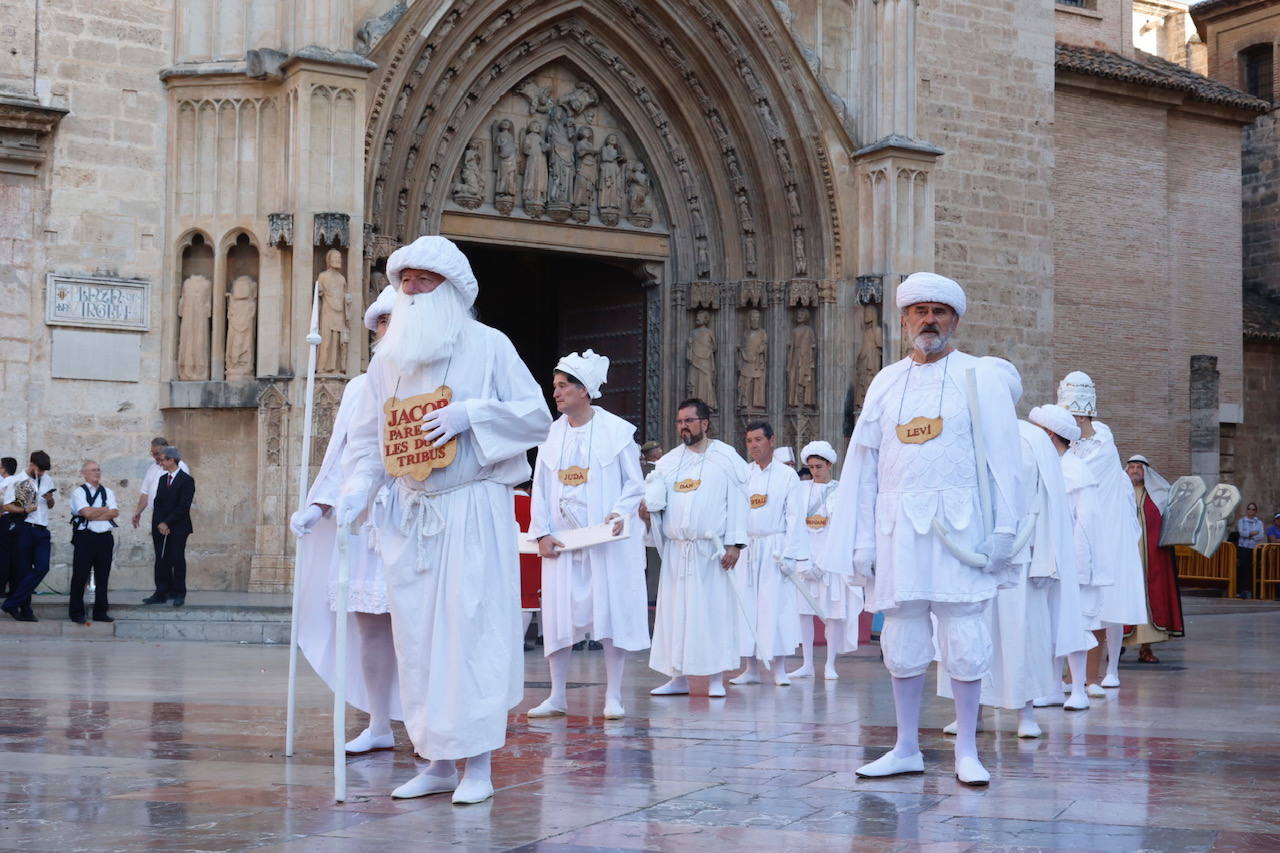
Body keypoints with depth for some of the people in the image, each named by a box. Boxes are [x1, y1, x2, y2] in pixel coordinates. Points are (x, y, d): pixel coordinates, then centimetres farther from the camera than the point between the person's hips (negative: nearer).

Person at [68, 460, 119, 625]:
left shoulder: (108, 492, 14)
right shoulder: (78, 492, 0)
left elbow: (115, 512, -1)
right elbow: (86, 512, -14)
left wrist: (94, 514, -8)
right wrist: (105, 509, -1)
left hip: (105, 537, 4)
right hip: (85, 536, -4)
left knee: (103, 577, 8)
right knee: (80, 576, -2)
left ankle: (100, 612, 15)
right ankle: (76, 613, 6)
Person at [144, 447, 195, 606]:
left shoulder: (187, 480, -7)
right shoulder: (162, 479, 14)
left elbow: (183, 507, -12)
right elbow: (157, 503, 8)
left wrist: (167, 523, -13)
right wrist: (160, 524, -6)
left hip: (178, 527, -5)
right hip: (160, 526, 6)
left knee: (178, 560, -1)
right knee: (161, 561, 4)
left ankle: (179, 594, 6)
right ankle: (161, 593, 6)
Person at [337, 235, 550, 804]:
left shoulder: (488, 346, -1)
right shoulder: (388, 358, 12)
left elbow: (537, 415, -4)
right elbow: (366, 437, 13)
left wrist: (470, 415, -16)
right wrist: (357, 489, -4)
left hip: (472, 508, -5)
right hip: (409, 515, 5)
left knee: (471, 628, -8)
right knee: (416, 634, 5)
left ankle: (477, 763, -3)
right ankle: (438, 762, 14)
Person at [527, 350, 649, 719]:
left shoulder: (617, 430, -1)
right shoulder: (551, 434, 9)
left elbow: (634, 483, 1)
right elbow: (540, 488, 9)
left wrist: (621, 512, -17)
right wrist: (541, 533, -1)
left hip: (607, 540, -3)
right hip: (560, 541, 3)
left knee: (611, 612, -1)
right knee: (558, 613, 2)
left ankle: (613, 696, 6)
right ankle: (557, 696, 10)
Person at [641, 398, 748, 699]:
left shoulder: (726, 458, 1)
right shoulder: (669, 462, 13)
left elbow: (736, 502, -3)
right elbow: (653, 494, 8)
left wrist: (734, 544, -11)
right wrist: (645, 508, -16)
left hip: (711, 551, -4)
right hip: (676, 550, 4)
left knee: (714, 611, -3)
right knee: (675, 612, 4)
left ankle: (716, 679, 3)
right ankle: (679, 678, 11)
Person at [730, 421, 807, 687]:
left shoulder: (787, 475, 2)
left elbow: (795, 516, -2)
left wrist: (789, 554, -9)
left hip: (774, 548, -3)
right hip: (746, 548, 3)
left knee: (775, 605, -4)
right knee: (746, 606, 3)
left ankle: (778, 669, 3)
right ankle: (752, 668, 10)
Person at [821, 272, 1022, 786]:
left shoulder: (979, 378, 3)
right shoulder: (886, 383, 12)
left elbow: (1002, 459, -1)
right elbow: (863, 463, 10)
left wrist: (1002, 531, -9)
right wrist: (862, 539, 5)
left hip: (957, 526, -3)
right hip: (898, 527, 3)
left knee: (963, 642, -1)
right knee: (902, 643, 7)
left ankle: (966, 752, 9)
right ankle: (907, 749, 17)